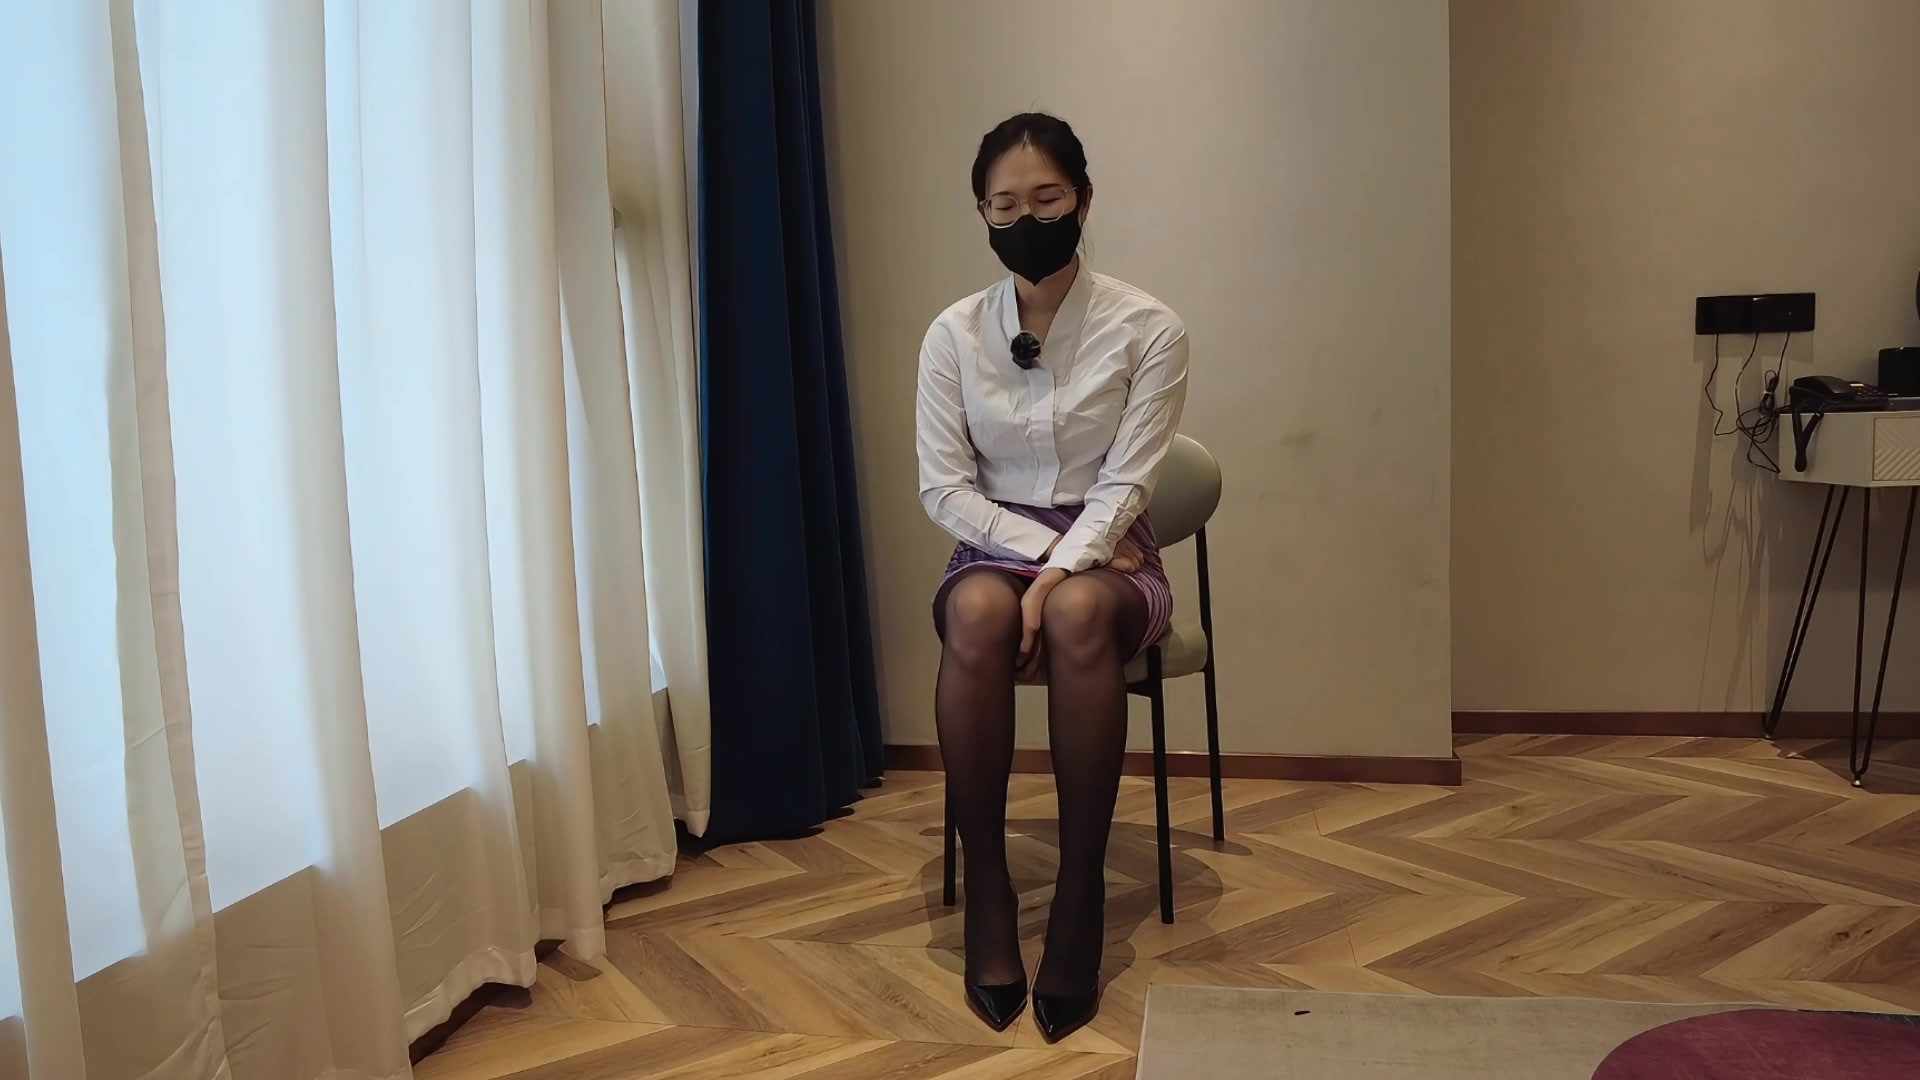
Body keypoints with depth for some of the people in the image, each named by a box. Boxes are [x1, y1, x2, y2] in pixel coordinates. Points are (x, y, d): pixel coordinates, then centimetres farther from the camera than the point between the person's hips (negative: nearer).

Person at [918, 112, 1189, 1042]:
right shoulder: (953, 334, -1)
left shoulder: (1148, 329, -6)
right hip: (996, 548, 1)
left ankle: (1082, 883, -26)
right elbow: (943, 489, -3)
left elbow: (1125, 483, -11)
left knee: (1080, 612, -38)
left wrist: (1059, 572, -26)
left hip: (1107, 556, -1)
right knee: (978, 612, -36)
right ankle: (984, 879, -22)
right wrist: (1037, 551, -16)